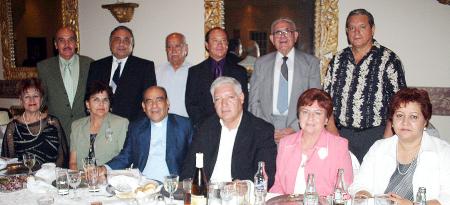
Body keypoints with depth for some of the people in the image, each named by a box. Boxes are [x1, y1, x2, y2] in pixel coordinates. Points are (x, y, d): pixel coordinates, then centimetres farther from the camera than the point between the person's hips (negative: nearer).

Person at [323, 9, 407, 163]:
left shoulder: (388, 59, -1)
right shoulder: (338, 60, 12)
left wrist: (387, 140, -13)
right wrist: (332, 131, 2)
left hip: (375, 135, -3)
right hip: (341, 134, 3)